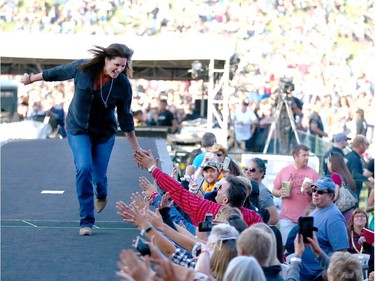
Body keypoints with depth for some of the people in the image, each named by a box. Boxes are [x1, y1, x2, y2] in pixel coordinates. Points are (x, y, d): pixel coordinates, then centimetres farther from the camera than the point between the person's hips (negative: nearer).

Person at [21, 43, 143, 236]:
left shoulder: (123, 85, -16)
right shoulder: (83, 68, -19)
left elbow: (125, 118, -6)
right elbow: (57, 73, -1)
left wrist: (136, 148, -3)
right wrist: (32, 79, 12)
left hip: (104, 132, 1)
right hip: (78, 129, -1)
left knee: (98, 175, 2)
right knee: (84, 168, -19)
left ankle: (101, 195, 43)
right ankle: (86, 221, -10)